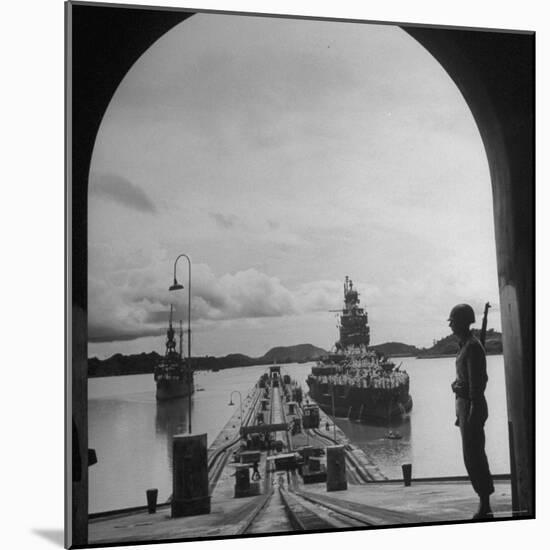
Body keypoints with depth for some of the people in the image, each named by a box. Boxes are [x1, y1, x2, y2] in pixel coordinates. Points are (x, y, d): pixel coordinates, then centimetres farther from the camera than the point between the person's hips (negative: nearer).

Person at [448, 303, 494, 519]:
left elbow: (476, 382, -19)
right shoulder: (465, 345, 14)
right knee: (475, 456, 12)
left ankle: (484, 508, 1)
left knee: (473, 457, -6)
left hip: (472, 406, -10)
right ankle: (484, 506, 18)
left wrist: (472, 414, -21)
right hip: (464, 405, 10)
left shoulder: (473, 347, -16)